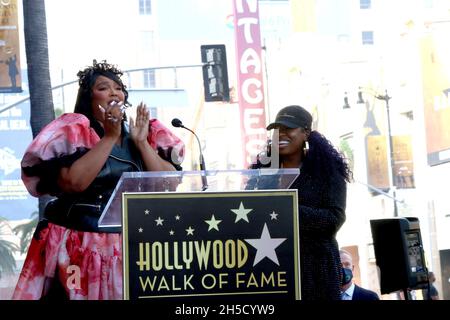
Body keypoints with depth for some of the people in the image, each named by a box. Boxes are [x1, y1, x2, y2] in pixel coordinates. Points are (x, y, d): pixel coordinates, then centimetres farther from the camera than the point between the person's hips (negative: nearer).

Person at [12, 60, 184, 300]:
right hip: (83, 247, -3)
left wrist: (141, 143, -7)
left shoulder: (146, 134, 10)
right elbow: (73, 183, -19)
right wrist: (110, 137, -15)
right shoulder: (73, 132, -2)